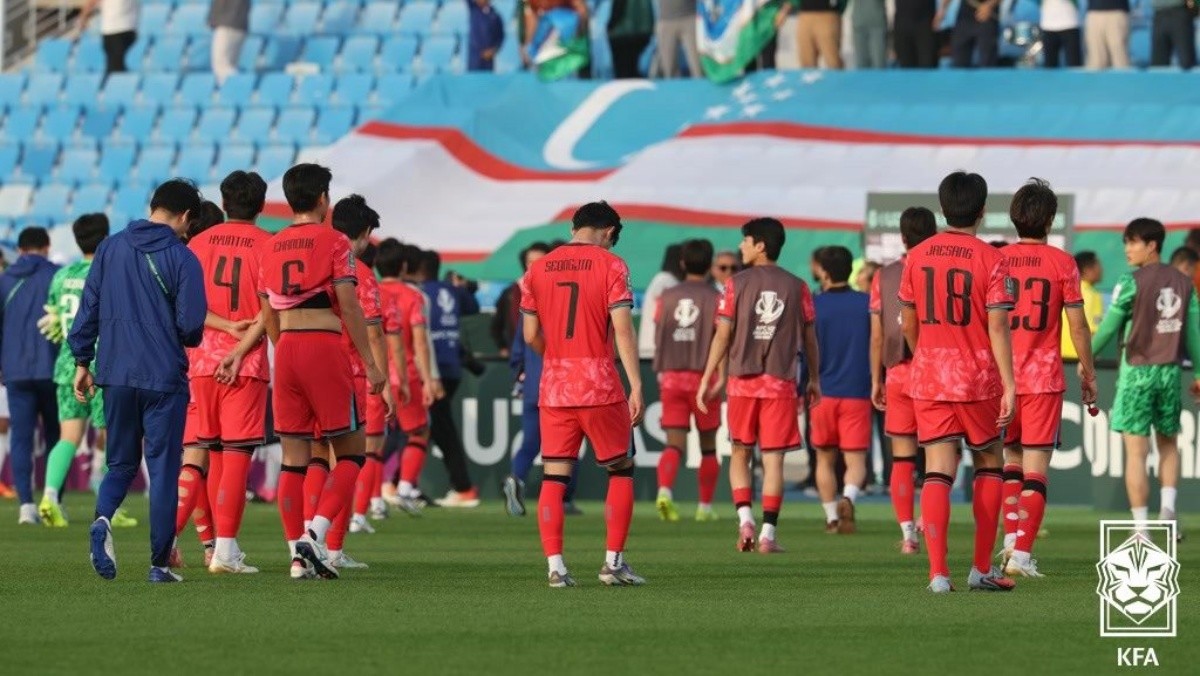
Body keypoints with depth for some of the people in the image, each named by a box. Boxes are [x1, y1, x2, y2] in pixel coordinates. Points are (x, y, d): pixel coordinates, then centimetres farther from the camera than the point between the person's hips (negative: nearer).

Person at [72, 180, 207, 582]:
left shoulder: (110, 249, 5)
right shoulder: (182, 258, -8)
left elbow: (88, 307, 6)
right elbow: (191, 326, -10)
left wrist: (82, 360, 14)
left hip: (115, 375, 4)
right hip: (164, 379, -4)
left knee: (120, 463, 15)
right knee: (163, 469, 4)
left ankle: (102, 518, -16)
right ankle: (160, 563, 3)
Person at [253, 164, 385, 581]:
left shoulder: (271, 248, 12)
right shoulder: (334, 242, -3)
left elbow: (268, 317, 15)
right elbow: (349, 307, -8)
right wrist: (370, 364, -5)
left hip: (286, 349, 5)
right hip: (326, 347, -5)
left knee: (294, 458, 6)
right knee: (350, 452, 4)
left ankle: (298, 554, 4)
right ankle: (316, 532, -13)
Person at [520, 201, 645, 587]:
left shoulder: (538, 269, 7)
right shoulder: (610, 266, -4)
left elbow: (531, 336, 7)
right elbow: (622, 329, -12)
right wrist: (636, 386, -14)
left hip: (554, 386, 3)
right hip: (601, 388, -3)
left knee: (554, 477, 4)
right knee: (620, 470, 11)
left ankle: (555, 566, -3)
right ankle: (614, 562, 6)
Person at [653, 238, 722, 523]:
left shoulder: (667, 297, 7)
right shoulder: (715, 298, -3)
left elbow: (659, 338, 12)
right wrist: (721, 376, -11)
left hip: (671, 378, 2)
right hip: (703, 378, -2)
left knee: (675, 444, -4)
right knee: (708, 446, 13)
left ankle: (665, 490, -30)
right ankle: (705, 506, 18)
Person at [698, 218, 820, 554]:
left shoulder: (737, 284, -1)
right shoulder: (797, 287, 4)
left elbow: (722, 336, -3)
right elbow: (809, 338, 9)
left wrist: (706, 380, 2)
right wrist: (815, 380, 21)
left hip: (742, 381, -1)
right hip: (781, 383, 1)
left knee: (740, 453, 12)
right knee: (773, 458, 1)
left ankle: (745, 517, -6)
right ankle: (768, 533, -3)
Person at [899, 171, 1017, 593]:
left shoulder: (916, 257, 4)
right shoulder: (990, 260, -8)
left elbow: (908, 324, 12)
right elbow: (997, 327, -13)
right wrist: (1009, 386, -12)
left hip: (928, 378, 2)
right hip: (978, 378, -2)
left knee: (938, 472, -1)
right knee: (989, 465, 15)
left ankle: (938, 571, -13)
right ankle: (982, 569, 14)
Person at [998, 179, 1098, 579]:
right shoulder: (1062, 263, -4)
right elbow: (1077, 325, -4)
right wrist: (1088, 371, 8)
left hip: (1003, 376, 2)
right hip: (1045, 377, -2)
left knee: (1010, 459, 19)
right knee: (1036, 467, -1)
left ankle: (1011, 538, 9)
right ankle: (1022, 555, -8)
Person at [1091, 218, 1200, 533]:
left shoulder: (1132, 282, -9)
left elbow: (1109, 327, -7)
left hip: (1137, 371, -4)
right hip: (1170, 371, 4)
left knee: (1136, 452, -3)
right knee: (1168, 444, 19)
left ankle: (1141, 528, -6)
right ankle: (1168, 507, 0)